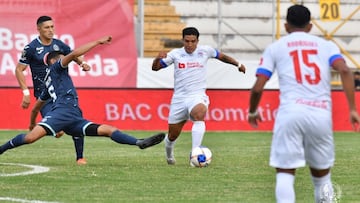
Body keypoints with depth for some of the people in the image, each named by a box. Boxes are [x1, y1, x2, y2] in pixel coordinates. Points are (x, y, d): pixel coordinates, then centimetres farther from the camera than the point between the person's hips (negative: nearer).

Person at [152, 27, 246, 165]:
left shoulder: (205, 51, 4)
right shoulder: (175, 54, 3)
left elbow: (221, 56, 23)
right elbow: (155, 67, 4)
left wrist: (238, 64, 29)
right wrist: (159, 58, -16)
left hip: (197, 95, -2)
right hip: (179, 98, 2)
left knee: (199, 113, -37)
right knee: (173, 134, 6)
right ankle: (169, 152, 43)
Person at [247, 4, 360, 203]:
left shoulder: (275, 48, 15)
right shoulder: (326, 45, 17)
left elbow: (258, 88, 7)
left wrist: (252, 112, 26)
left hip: (290, 113, -1)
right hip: (321, 114, 2)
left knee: (285, 173, 1)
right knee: (321, 176, 16)